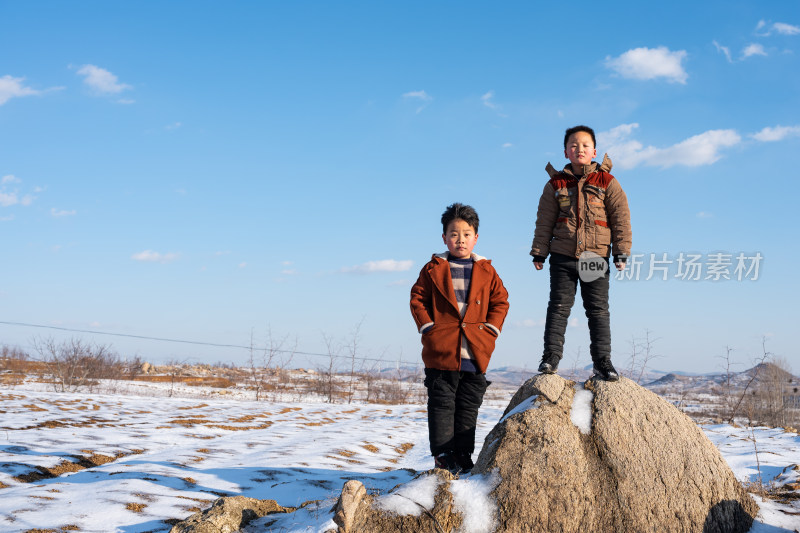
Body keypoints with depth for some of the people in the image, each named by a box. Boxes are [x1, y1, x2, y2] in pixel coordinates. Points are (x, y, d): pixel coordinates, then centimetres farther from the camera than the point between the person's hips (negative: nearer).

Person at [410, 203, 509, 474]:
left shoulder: (486, 271, 8)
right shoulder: (433, 269, 3)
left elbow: (500, 301, 12)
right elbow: (417, 299, 5)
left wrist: (490, 329, 0)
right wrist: (428, 327, -5)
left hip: (476, 352, 2)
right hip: (441, 352, -2)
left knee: (469, 406, 9)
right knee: (442, 404, 0)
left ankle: (463, 456, 18)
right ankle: (443, 455, 7)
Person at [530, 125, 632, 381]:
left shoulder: (606, 182, 3)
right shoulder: (556, 184, 6)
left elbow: (621, 218, 3)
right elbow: (544, 221, 9)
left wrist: (621, 252, -2)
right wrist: (539, 253, 5)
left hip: (596, 257, -1)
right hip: (562, 256, 1)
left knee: (598, 309, 2)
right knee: (559, 306, 2)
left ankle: (602, 360, 7)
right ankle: (551, 356, 8)